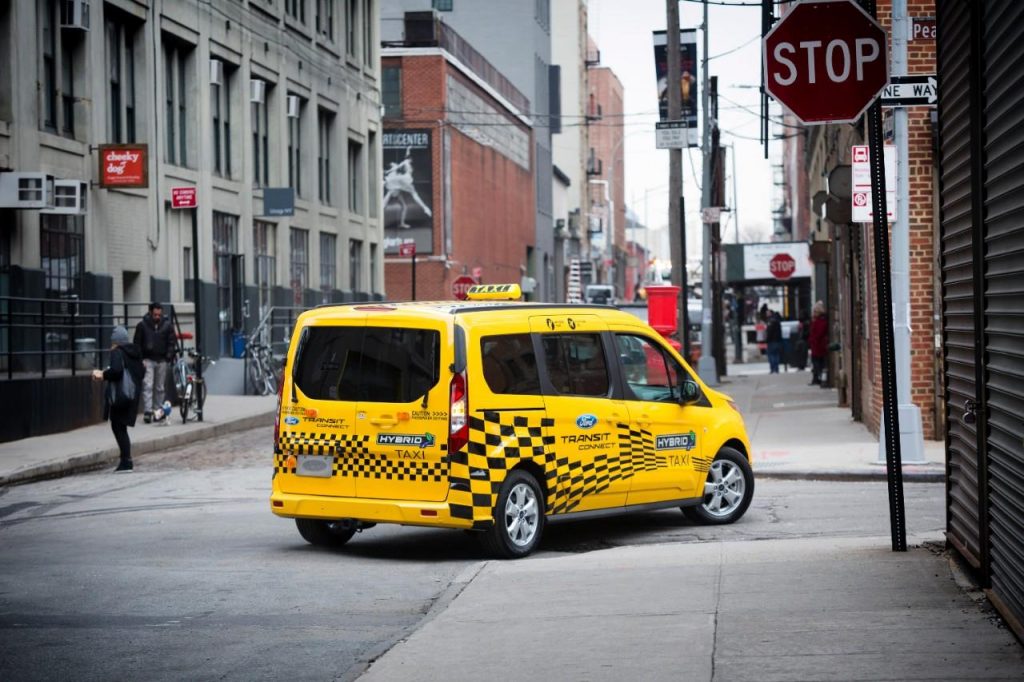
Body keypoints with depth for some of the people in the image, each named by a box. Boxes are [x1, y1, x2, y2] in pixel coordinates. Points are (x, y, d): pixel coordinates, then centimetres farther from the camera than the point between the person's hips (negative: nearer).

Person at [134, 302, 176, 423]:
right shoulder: (142, 325, -1)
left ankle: (158, 411, 16)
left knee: (160, 388, 8)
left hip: (161, 360, 2)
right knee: (148, 386, -10)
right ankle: (147, 411, -15)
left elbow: (171, 342, 8)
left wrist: (169, 356, -6)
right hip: (147, 360, -2)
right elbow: (137, 344, 3)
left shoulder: (167, 325, 4)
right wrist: (140, 359, -5)